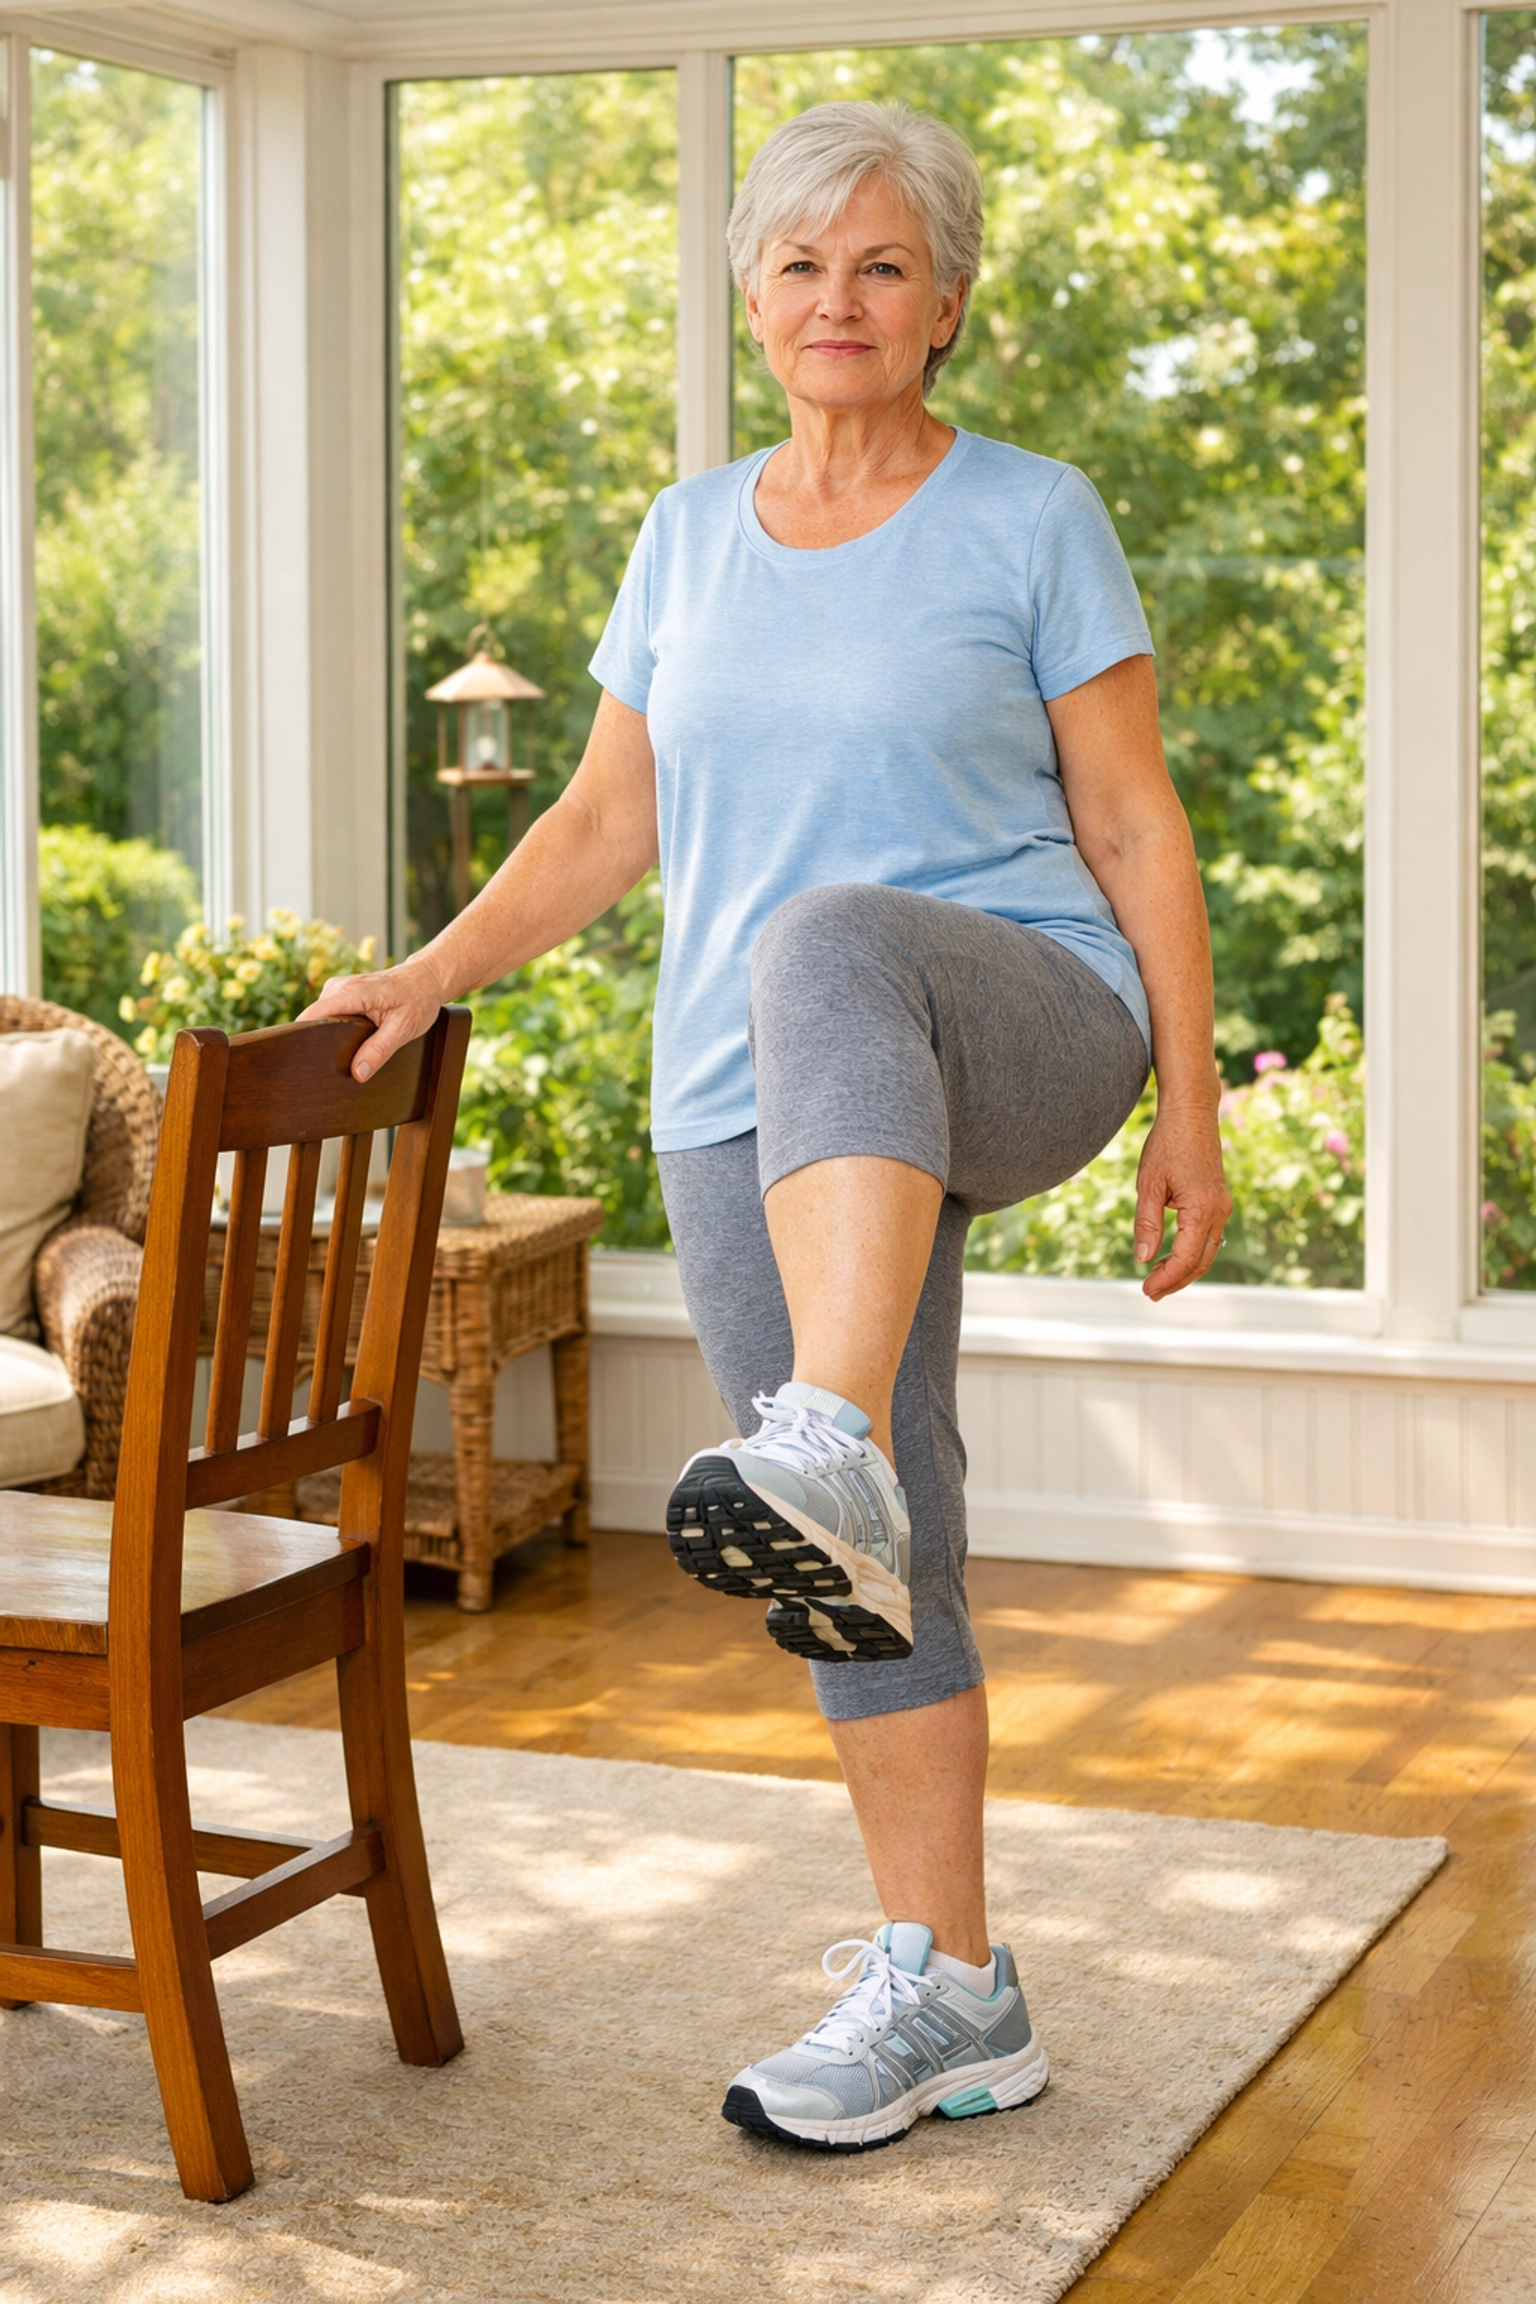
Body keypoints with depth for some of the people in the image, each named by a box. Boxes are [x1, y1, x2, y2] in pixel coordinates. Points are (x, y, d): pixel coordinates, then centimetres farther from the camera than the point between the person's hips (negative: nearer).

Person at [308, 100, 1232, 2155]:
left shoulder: (1032, 521, 3)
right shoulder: (691, 538, 16)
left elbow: (1132, 826, 1)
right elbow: (612, 820, 19)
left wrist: (1190, 1108, -4)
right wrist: (437, 971, 6)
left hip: (1020, 1029, -5)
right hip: (747, 1105, 5)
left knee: (829, 952, -41)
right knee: (874, 1575, 3)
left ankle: (836, 1456, -61)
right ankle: (950, 1993, 13)